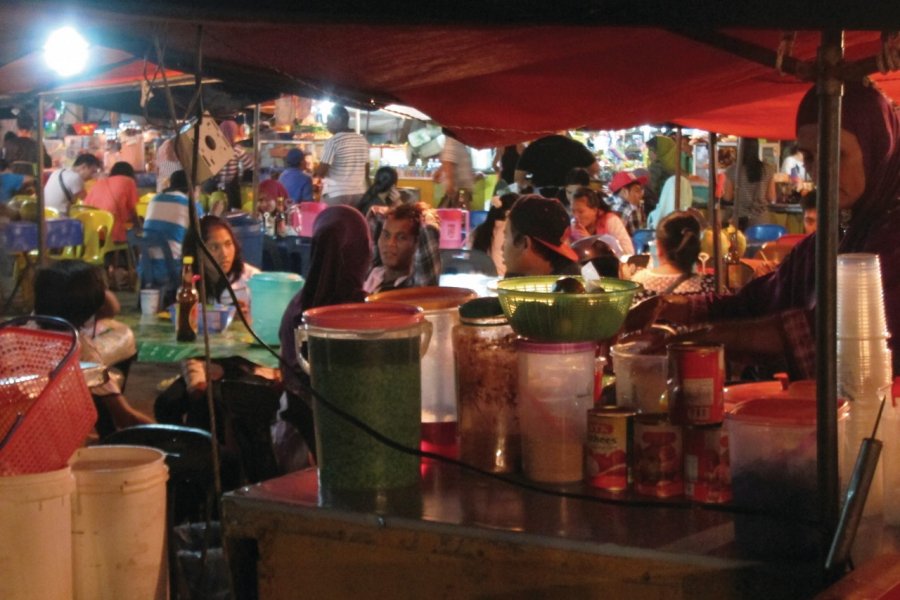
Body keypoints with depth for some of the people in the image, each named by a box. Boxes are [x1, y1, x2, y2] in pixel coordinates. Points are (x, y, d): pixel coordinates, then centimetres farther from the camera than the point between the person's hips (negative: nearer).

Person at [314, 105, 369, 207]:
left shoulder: (333, 141, -10)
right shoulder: (362, 140, 9)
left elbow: (321, 171, -10)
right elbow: (366, 170, 13)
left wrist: (313, 173, 9)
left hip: (336, 194, -6)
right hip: (359, 193, 6)